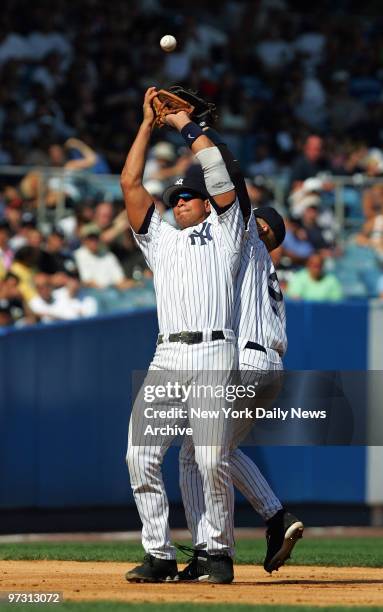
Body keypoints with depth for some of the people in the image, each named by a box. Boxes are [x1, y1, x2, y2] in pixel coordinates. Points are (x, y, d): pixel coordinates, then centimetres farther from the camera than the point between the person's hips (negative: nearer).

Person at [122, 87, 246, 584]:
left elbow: (218, 170, 7)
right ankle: (160, 556, -2)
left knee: (212, 459, -14)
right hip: (167, 359, 4)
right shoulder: (160, 238, 28)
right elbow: (130, 182, 22)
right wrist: (149, 121, 22)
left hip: (214, 356, -4)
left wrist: (185, 123, 16)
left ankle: (220, 552, -1)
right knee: (140, 456, -8)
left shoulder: (223, 230, 18)